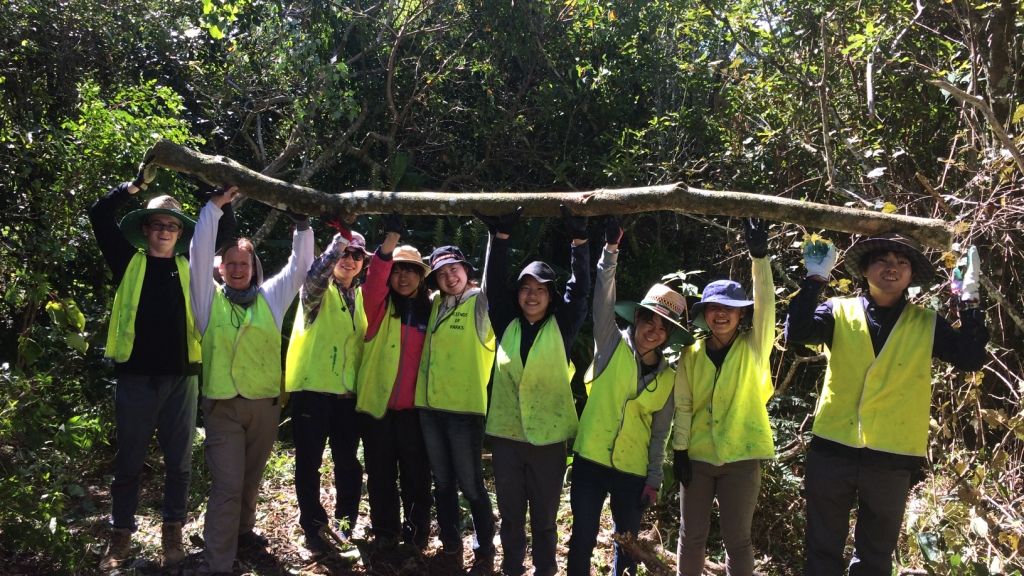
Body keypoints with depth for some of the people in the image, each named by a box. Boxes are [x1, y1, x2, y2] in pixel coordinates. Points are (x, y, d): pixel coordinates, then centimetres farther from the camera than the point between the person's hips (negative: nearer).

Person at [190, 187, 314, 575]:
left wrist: (302, 224, -1)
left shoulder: (270, 297, 9)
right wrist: (215, 205, -9)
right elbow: (199, 252, -5)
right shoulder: (210, 298, 2)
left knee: (251, 478, 19)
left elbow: (299, 266, 7)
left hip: (265, 403, 3)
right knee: (227, 485, -7)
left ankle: (242, 531, 41)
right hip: (223, 405, -3)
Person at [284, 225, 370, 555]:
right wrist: (340, 239, -39)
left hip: (347, 392, 4)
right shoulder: (318, 291, -2)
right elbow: (314, 276, -28)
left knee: (348, 461, 10)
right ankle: (313, 527, 18)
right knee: (309, 462, 4)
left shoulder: (361, 297, 13)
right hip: (312, 388, -4)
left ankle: (345, 520, 26)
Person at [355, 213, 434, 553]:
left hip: (414, 405, 0)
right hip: (376, 401, 0)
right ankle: (385, 530, 26)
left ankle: (416, 530, 24)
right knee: (380, 472, 10)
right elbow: (373, 283, -19)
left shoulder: (432, 308, 5)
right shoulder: (380, 305, 2)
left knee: (416, 471, 7)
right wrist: (389, 242, -32)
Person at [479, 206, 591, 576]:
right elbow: (494, 283, -1)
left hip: (548, 436, -2)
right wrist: (500, 236, -10)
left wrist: (579, 240, -14)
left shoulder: (561, 327, 1)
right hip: (506, 434, 2)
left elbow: (581, 289, -6)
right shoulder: (506, 325, 5)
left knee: (544, 518, 9)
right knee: (510, 515, 14)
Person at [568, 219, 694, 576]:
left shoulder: (668, 377, 3)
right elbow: (603, 297, -16)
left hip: (634, 471, 2)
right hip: (591, 460, -2)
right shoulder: (612, 344, -4)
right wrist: (611, 249, -27)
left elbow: (660, 432, 7)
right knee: (582, 540, 3)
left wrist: (654, 479, 6)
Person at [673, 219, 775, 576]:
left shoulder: (753, 348, -3)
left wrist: (759, 257, -28)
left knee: (737, 538, 7)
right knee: (691, 535, 12)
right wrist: (679, 450, -1)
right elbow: (683, 405, 3)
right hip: (697, 456, 2)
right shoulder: (691, 355, 2)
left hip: (740, 457, -2)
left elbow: (766, 306, -18)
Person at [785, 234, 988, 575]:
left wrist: (969, 299, -11)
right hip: (832, 451, -1)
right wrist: (815, 279, -18)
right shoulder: (839, 312, 2)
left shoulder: (927, 324, 6)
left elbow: (971, 359, -7)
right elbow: (795, 334, -15)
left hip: (892, 459, 1)